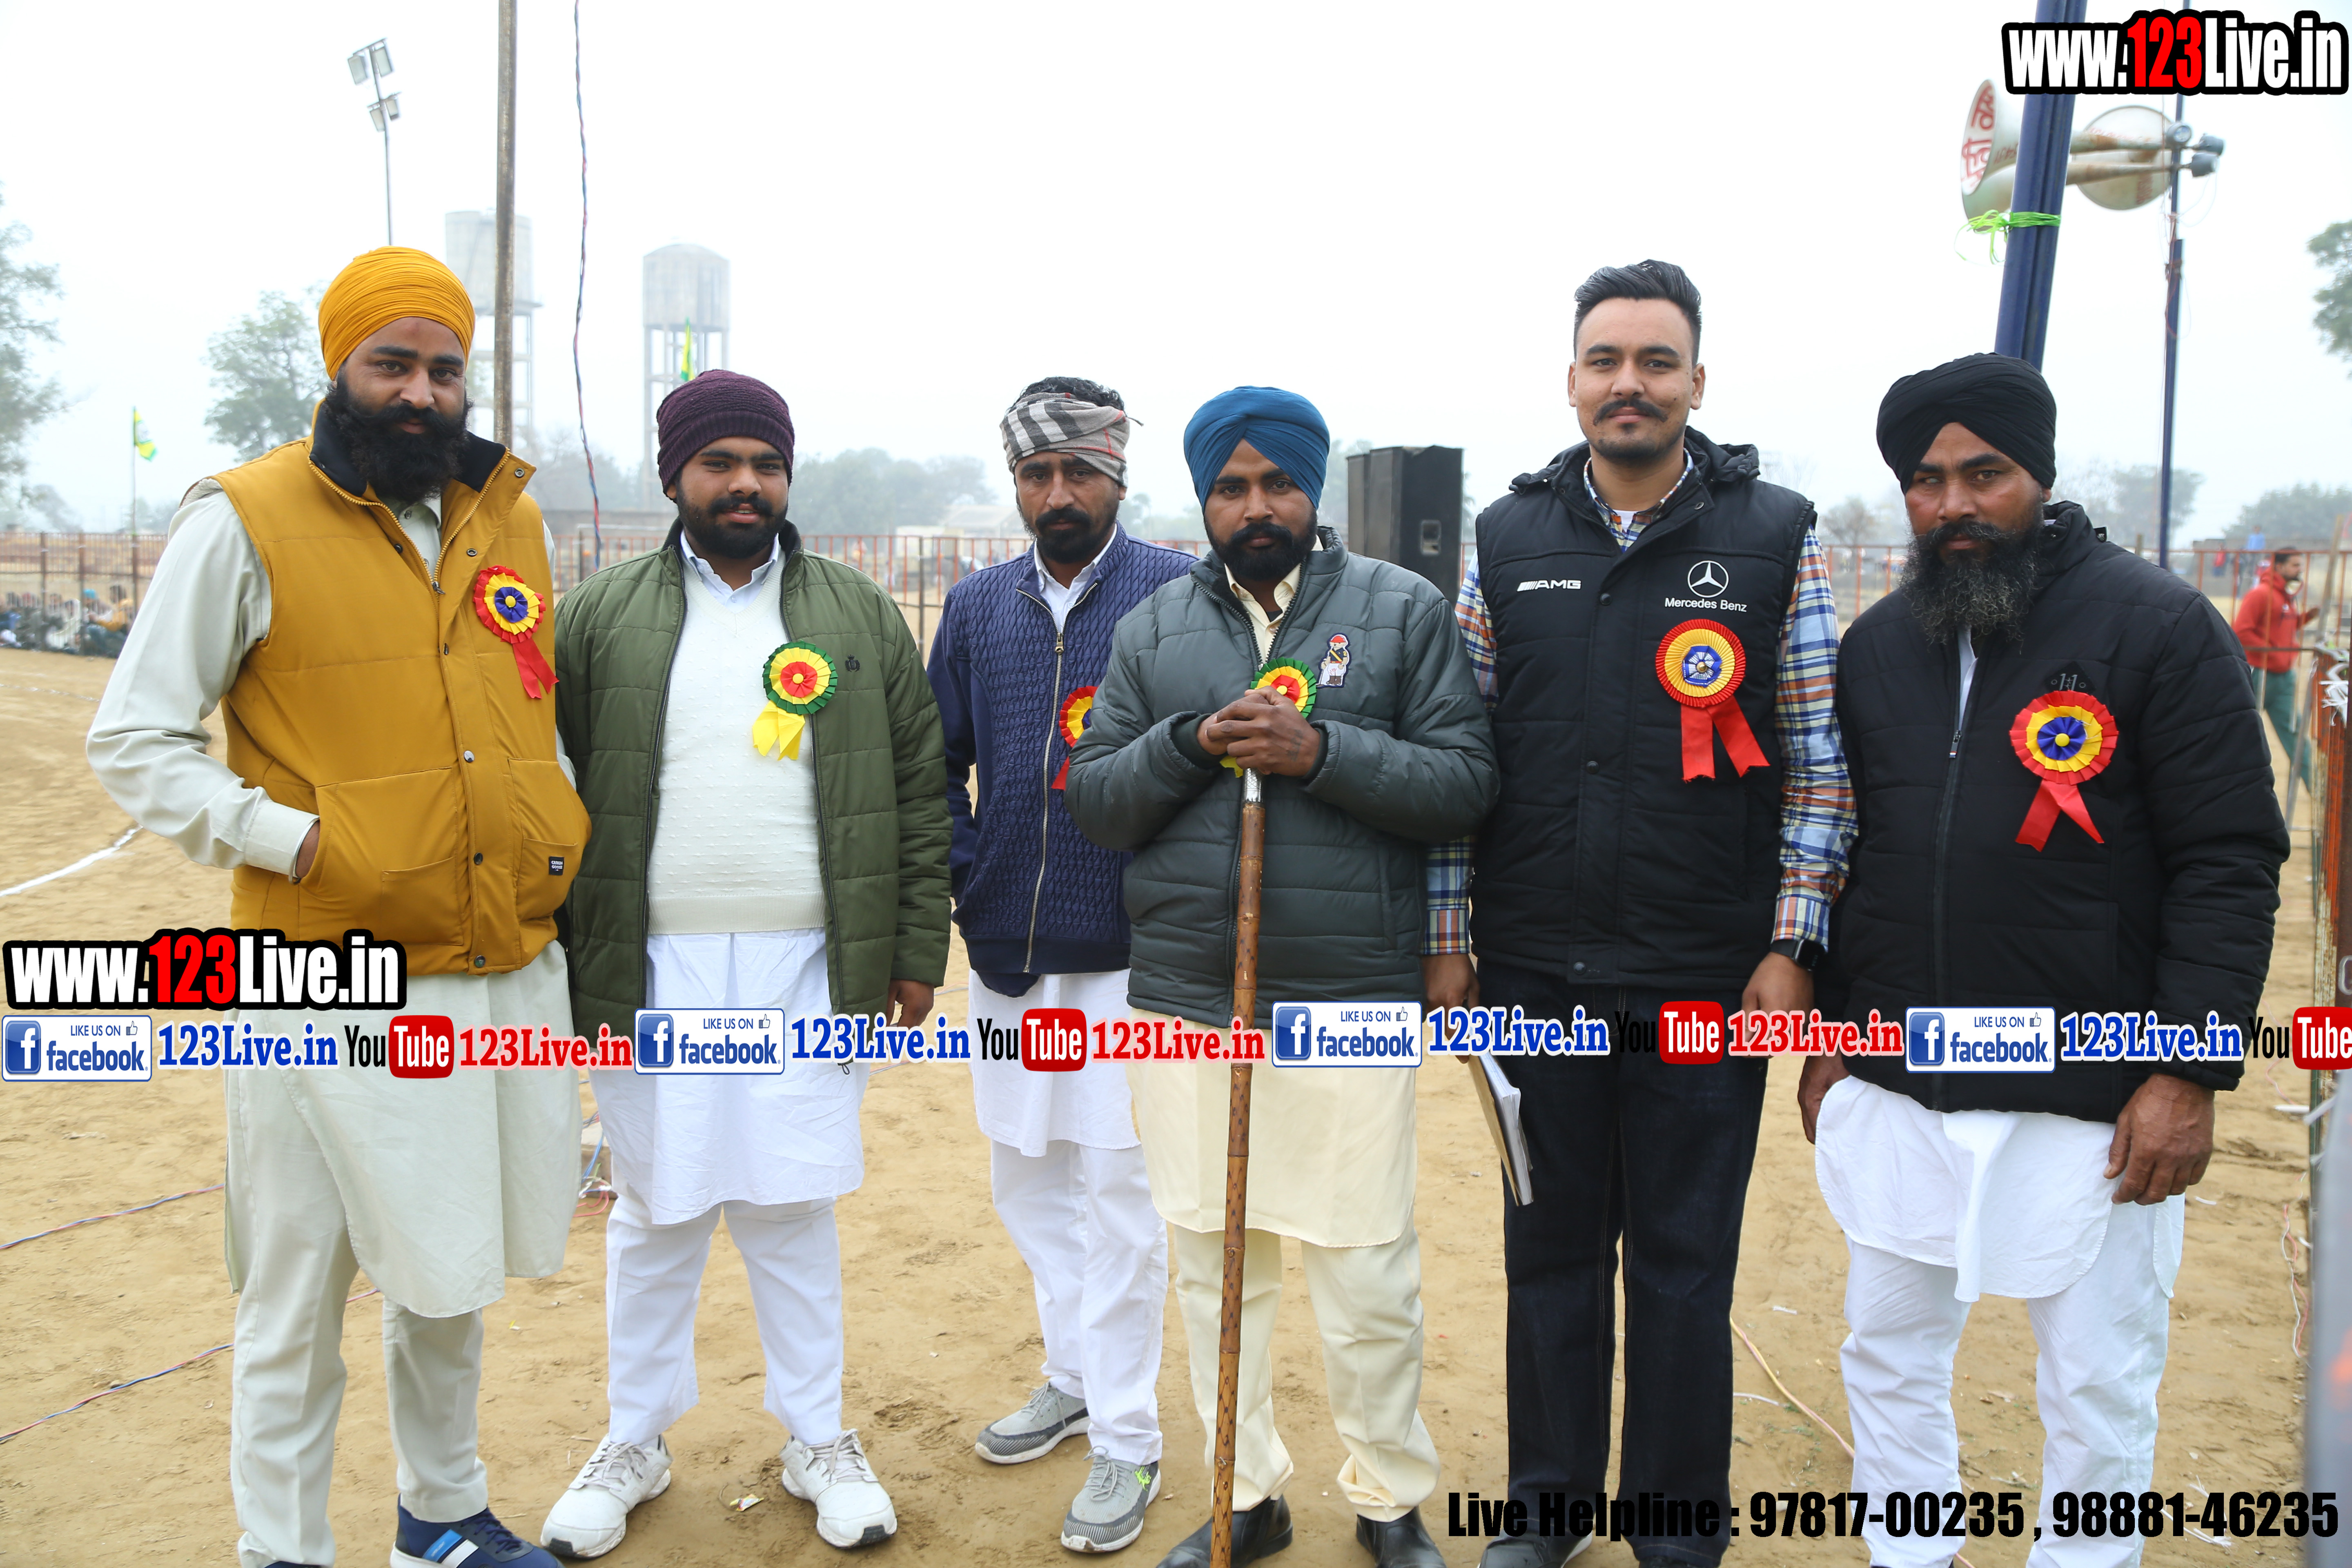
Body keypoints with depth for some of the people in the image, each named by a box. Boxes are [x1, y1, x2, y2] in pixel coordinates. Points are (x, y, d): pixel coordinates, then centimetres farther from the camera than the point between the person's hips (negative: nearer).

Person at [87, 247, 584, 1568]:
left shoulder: (511, 517, 8)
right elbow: (136, 741, -4)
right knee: (299, 1299, 7)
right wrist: (295, 840, -15)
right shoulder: (247, 521, -7)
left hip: (510, 970, 5)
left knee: (453, 1270, 21)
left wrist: (561, 831, 9)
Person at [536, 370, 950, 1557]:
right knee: (654, 1209, 11)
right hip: (650, 973, 0)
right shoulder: (601, 617, 4)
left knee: (796, 1205, 9)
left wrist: (917, 947, 2)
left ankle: (817, 1438, 27)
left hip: (804, 969, 0)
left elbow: (919, 785, 5)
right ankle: (635, 1441, 31)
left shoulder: (858, 615, 5)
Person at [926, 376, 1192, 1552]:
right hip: (1006, 951, 6)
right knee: (1028, 1180, 17)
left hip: (1125, 954, -5)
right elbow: (938, 761, 14)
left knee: (1117, 1192, 1)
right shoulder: (977, 607, 9)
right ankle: (1075, 1378, 36)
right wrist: (958, 879, 3)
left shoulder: (1176, 593, -6)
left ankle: (1127, 1438, 16)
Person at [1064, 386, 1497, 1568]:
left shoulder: (1404, 610, 2)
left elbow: (1464, 783, -5)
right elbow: (1092, 803, 5)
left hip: (1352, 1000, -2)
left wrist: (1321, 752, -18)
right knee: (1211, 1257, 12)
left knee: (1367, 1264, 3)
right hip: (1184, 1000, 3)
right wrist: (1190, 742, -12)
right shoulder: (1152, 630, 10)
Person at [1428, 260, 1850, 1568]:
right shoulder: (1511, 539, 5)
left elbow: (1821, 761, -1)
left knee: (1685, 1262, 9)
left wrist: (1791, 946, -6)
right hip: (1536, 972, 2)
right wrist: (1445, 937, 5)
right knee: (1551, 1247, 15)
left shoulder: (1776, 536, -1)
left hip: (1707, 979, -2)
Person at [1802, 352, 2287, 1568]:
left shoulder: (2159, 626, -6)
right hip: (1892, 1092, 4)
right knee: (1888, 1358, 15)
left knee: (2098, 1393, 10)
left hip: (2089, 1103, -4)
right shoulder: (1875, 646, 8)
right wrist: (1825, 1036, 12)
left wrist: (2192, 1072, -14)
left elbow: (2230, 863, -8)